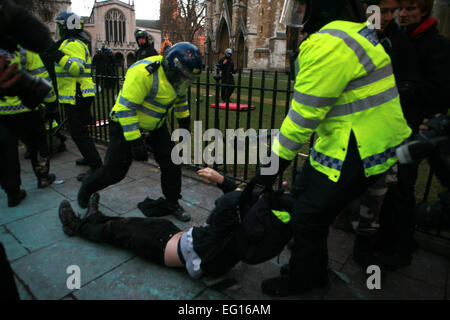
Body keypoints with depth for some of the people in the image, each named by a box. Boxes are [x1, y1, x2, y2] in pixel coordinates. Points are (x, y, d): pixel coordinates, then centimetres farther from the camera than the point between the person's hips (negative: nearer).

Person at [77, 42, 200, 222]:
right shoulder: (143, 73, -30)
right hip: (126, 124, -6)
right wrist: (135, 142, -30)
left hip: (156, 126, 7)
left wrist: (184, 120, 23)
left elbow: (180, 97, 17)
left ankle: (172, 203, 20)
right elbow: (126, 108, -30)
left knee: (171, 164, 1)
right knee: (114, 171, 0)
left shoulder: (176, 74, -4)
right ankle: (86, 190, 31)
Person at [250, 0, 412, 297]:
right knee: (307, 193, 19)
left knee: (309, 216, 0)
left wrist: (274, 162, -12)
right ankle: (314, 271, 40)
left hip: (356, 152, -10)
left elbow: (303, 116, -22)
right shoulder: (354, 31, 12)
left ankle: (300, 280, 26)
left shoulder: (329, 45, -22)